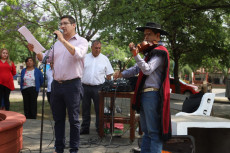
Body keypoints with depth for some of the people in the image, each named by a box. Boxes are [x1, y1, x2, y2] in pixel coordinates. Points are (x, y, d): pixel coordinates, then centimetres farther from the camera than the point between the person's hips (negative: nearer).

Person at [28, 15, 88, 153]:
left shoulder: (81, 41, 0)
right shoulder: (57, 43, 17)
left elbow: (78, 54, -20)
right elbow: (45, 58, 16)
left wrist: (63, 39, -20)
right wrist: (35, 51, -3)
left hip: (72, 85, -5)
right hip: (56, 84, 6)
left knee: (73, 120, 2)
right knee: (58, 119, 12)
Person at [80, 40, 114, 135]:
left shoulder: (104, 59, 6)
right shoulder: (85, 57, 8)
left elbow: (109, 74, 8)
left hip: (98, 87, -1)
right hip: (85, 87, 1)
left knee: (99, 109, 3)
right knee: (85, 109, 8)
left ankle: (100, 129, 13)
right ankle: (85, 128, 18)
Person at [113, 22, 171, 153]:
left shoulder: (160, 51, -8)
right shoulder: (150, 52, 21)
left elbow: (147, 70, -22)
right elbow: (138, 68, 19)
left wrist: (136, 54, -31)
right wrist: (122, 74, 5)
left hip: (152, 95, -9)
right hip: (144, 94, 10)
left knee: (154, 132, -5)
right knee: (147, 131, 15)